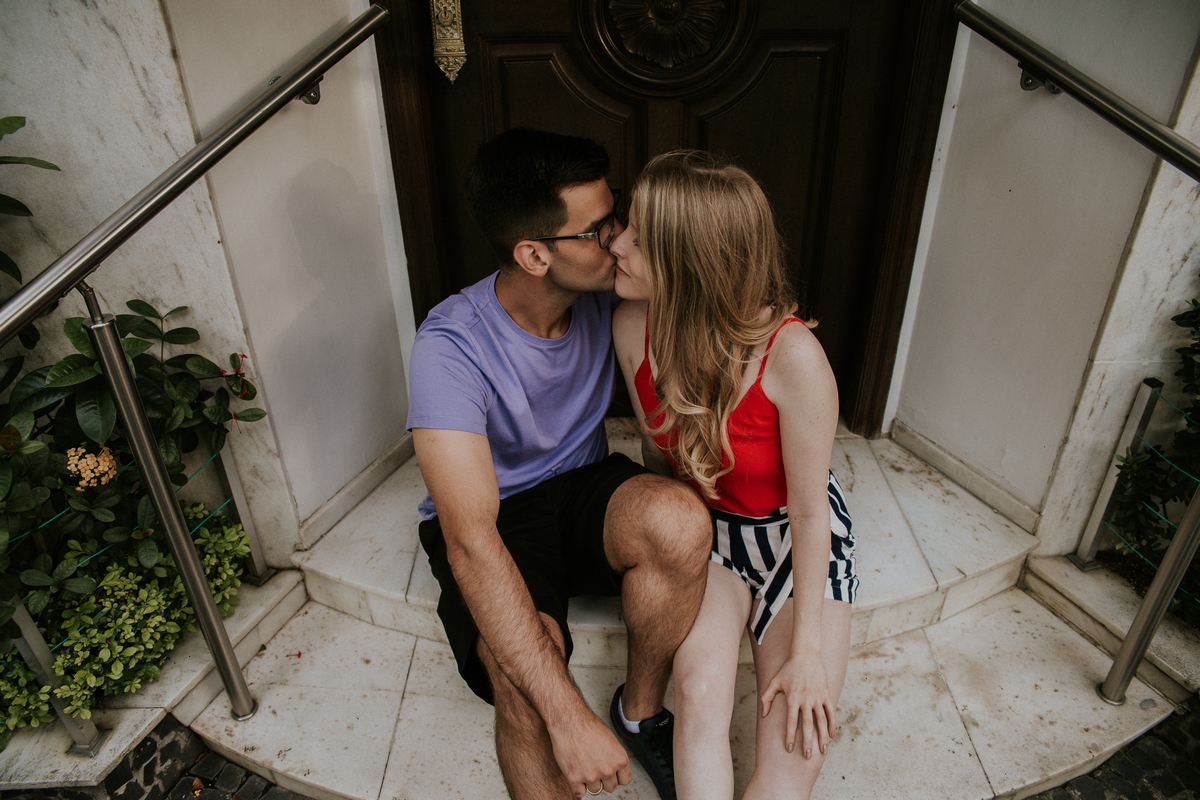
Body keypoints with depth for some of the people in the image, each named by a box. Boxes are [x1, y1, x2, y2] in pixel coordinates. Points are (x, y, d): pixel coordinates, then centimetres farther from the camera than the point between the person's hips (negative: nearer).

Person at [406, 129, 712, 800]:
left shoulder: (606, 296, -12)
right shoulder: (451, 347, -28)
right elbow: (471, 542, -34)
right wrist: (569, 717, -37)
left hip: (584, 488, 4)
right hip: (494, 520, -3)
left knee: (680, 519, -29)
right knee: (526, 677, -32)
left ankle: (641, 713, -3)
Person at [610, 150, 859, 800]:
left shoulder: (792, 357, -32)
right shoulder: (632, 328, -17)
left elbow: (809, 509, -20)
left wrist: (807, 649, -13)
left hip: (798, 538, -2)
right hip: (705, 528, 3)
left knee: (797, 740, -10)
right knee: (699, 696, -21)